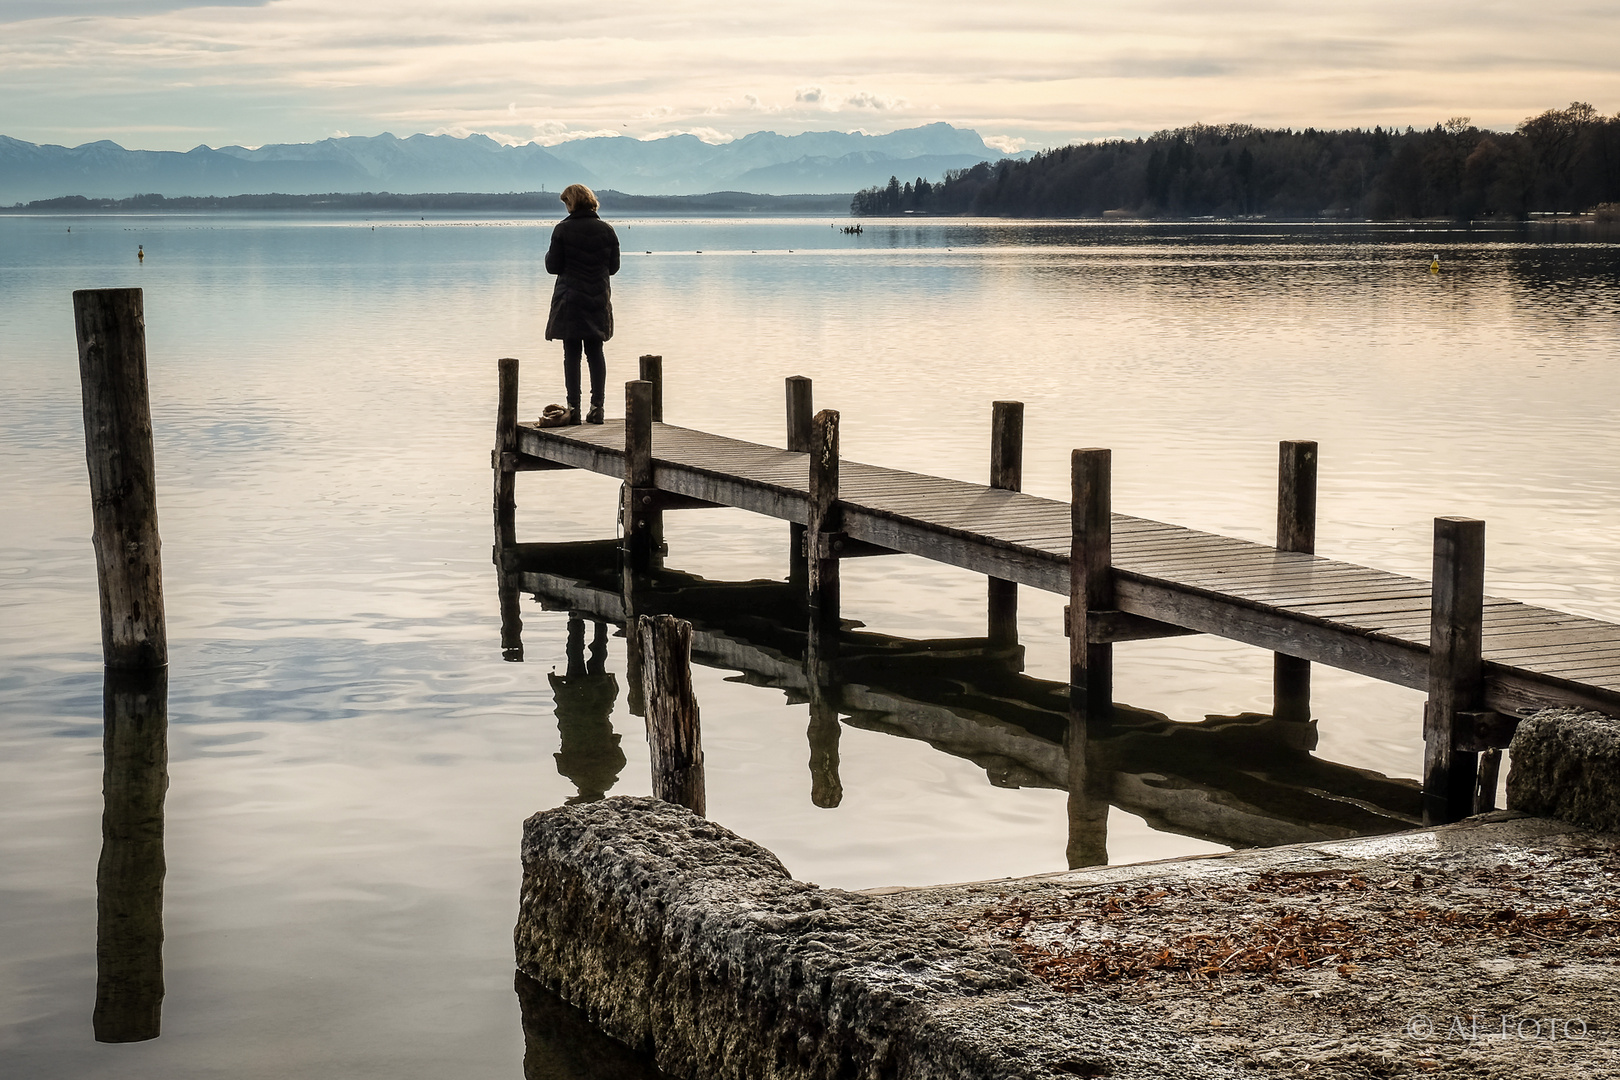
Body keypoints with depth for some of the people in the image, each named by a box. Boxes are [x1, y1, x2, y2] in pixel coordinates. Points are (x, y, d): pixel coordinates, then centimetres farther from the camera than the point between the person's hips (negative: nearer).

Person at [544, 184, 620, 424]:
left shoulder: (563, 229, -8)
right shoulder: (607, 230, 2)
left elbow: (553, 267, -6)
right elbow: (613, 267, 7)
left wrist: (548, 256, 15)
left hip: (570, 299, -3)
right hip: (598, 300, 3)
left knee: (571, 353, 0)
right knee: (595, 352, 8)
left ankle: (573, 407, -4)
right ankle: (597, 406, 3)